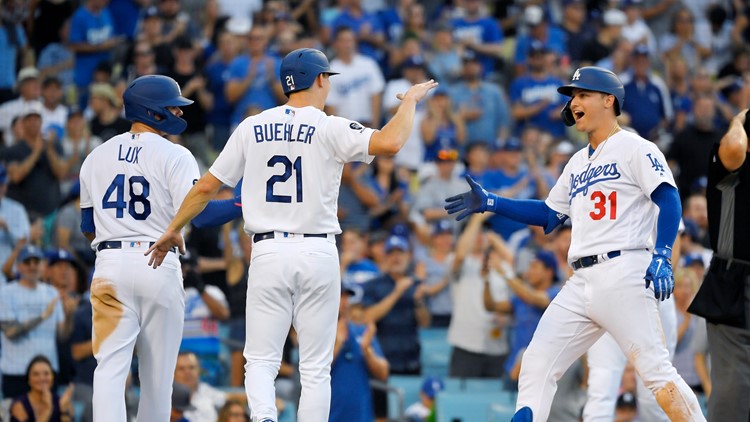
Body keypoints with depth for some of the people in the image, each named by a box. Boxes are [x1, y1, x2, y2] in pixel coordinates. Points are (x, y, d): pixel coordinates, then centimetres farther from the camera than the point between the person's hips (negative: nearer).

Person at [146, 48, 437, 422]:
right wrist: (410, 101, -3)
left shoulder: (252, 128, 5)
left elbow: (206, 187, 7)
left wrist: (173, 230, 20)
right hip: (318, 253, -2)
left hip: (268, 252, 2)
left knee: (261, 359, 5)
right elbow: (389, 143, -21)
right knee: (315, 368, 5)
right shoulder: (329, 129, -6)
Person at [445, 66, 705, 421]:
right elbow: (549, 215, 29)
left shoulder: (634, 148, 1)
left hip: (623, 274, -8)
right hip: (581, 282, 8)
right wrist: (489, 203, 21)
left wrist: (661, 256, -22)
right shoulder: (578, 163, 25)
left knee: (655, 370, -15)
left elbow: (668, 199, -10)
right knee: (536, 365, 0)